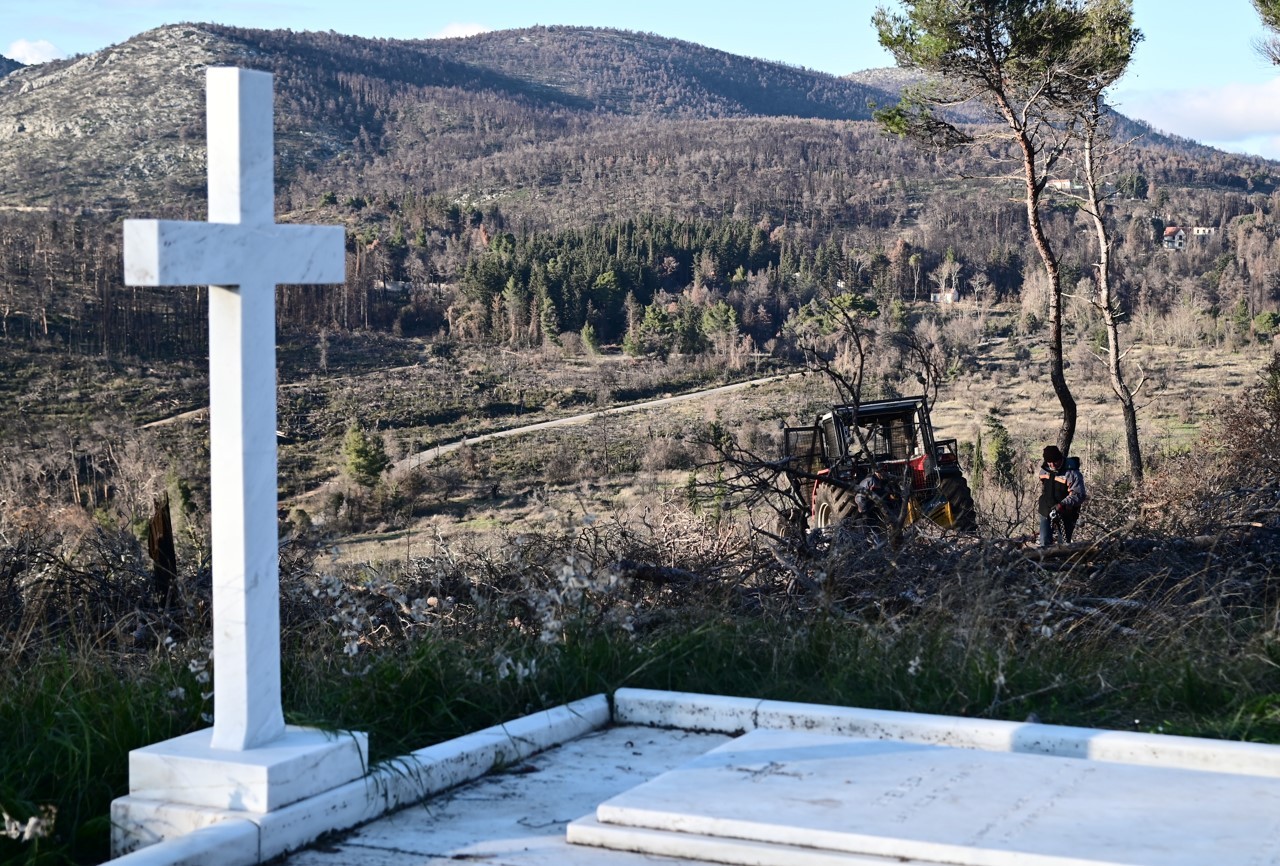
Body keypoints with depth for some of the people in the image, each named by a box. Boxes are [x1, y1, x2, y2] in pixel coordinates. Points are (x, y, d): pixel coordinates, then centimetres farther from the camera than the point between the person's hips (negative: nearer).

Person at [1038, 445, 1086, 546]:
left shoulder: (1072, 473, -19)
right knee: (1044, 543, 1)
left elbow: (1078, 495, -24)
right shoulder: (1044, 469, 2)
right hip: (1046, 512, 5)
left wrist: (1062, 504, -35)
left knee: (1064, 544, 5)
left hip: (1065, 514, -5)